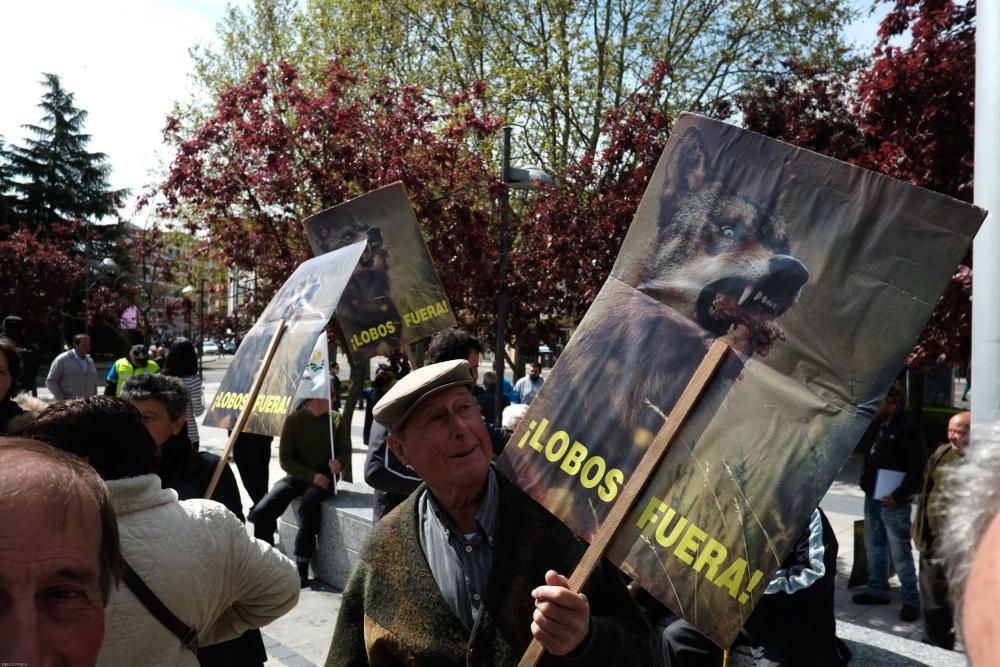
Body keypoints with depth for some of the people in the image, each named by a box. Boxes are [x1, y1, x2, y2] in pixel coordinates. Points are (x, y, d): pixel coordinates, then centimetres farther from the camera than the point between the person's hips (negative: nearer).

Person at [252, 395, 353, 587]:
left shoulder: (336, 420, 3)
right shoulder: (293, 420, -1)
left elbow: (345, 451, 6)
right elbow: (285, 459, -2)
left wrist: (339, 462, -19)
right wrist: (312, 476, -15)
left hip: (324, 478, -1)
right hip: (296, 476, 1)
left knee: (309, 503, -34)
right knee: (261, 511, -20)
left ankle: (301, 568, -27)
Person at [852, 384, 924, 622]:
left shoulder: (908, 430, -16)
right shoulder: (875, 425, 7)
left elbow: (916, 469, -19)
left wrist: (900, 495, -19)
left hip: (893, 501, -8)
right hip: (872, 497, 8)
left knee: (900, 552, 1)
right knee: (874, 547, 17)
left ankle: (911, 600, 13)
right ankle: (878, 590, 31)